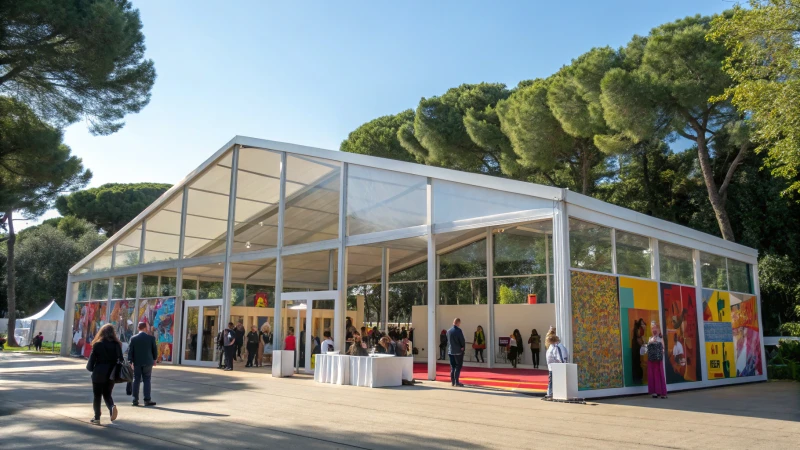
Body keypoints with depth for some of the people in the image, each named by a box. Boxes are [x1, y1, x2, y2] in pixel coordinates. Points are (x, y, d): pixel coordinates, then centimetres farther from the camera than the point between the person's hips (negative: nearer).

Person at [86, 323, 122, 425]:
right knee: (107, 394, 15)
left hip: (99, 374, -3)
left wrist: (90, 368, 13)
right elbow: (120, 359, 0)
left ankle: (97, 418, 11)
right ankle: (112, 407, -13)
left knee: (97, 396, 9)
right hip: (111, 374, 3)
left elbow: (92, 358, -6)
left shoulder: (98, 344, -8)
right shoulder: (117, 344, 0)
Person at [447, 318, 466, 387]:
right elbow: (462, 340, -15)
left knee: (452, 367, 12)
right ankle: (456, 382, -3)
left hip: (450, 351, 6)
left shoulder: (448, 331, 5)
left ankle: (452, 381, 15)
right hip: (458, 351, -6)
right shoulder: (458, 330, -16)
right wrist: (462, 346, 4)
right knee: (458, 367, 0)